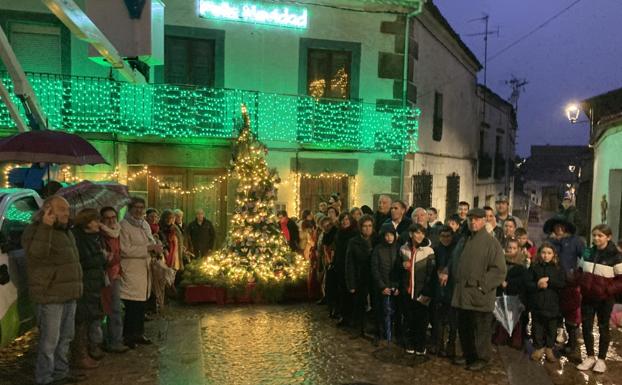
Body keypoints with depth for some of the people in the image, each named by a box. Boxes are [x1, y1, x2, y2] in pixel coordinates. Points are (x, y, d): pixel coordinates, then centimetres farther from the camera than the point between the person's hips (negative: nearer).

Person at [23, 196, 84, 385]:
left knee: (65, 337, 16)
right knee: (49, 340, -4)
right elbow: (36, 253, -30)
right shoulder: (35, 230, -10)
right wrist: (45, 227, -34)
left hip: (69, 294, 9)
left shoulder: (66, 231, 16)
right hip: (50, 295, -9)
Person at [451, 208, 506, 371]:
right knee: (464, 327, 16)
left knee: (481, 329, 4)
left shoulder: (491, 242, -8)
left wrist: (482, 284, -15)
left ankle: (482, 358, 19)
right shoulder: (463, 241, 14)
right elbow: (456, 264, 25)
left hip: (480, 296, -7)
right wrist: (456, 279, 12)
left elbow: (499, 270, -12)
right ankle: (468, 354, 31)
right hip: (462, 293, 7)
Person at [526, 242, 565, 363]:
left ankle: (549, 349, 24)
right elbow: (527, 283, -2)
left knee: (551, 328, 9)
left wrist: (549, 281, -19)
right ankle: (539, 348, 23)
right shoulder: (534, 267, 0)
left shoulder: (557, 268, 2)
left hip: (552, 304, 0)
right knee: (537, 327, 9)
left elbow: (562, 284, -8)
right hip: (537, 304, 0)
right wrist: (538, 285, -20)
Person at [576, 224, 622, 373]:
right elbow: (581, 272, 16)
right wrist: (581, 285, 1)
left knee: (603, 328, 10)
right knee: (586, 326, 7)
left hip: (605, 299, -4)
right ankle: (590, 357, 22)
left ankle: (601, 359, 23)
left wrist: (608, 289, -21)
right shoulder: (588, 253, 5)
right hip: (587, 297, 4)